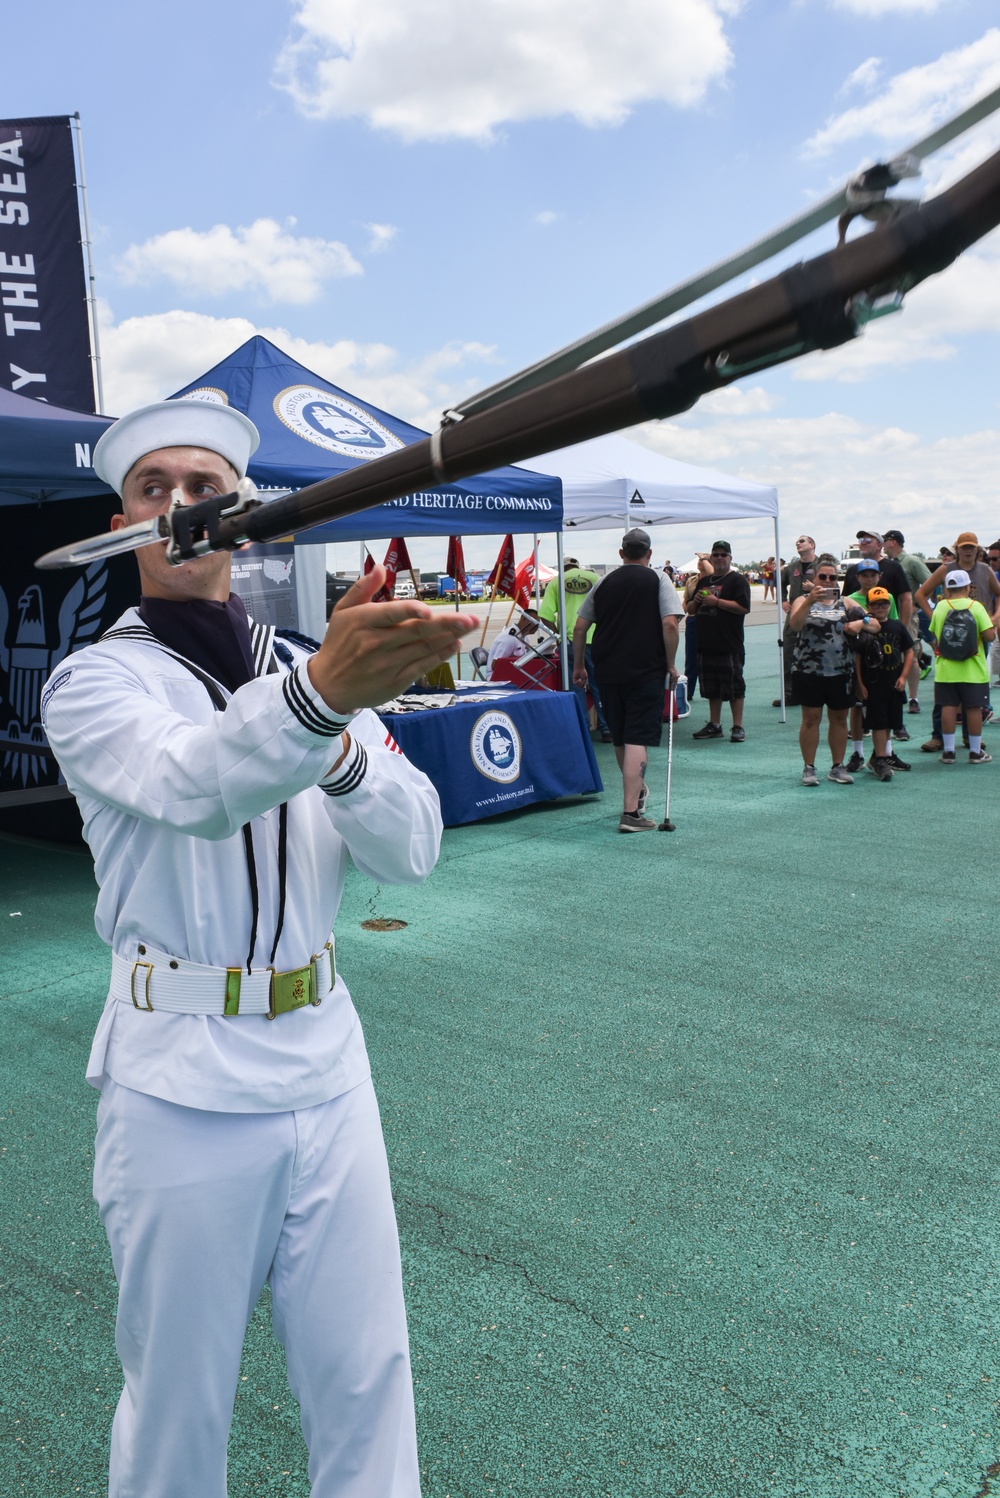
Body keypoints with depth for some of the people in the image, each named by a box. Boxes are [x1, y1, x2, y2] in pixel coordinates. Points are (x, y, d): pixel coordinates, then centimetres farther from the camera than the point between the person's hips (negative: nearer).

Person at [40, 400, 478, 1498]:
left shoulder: (314, 665, 7)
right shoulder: (93, 683, -5)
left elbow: (409, 850, -4)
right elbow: (189, 788, -29)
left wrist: (339, 747, -24)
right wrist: (320, 695, -48)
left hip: (324, 1060, 4)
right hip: (182, 1084, -3)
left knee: (365, 1382, 13)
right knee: (179, 1405, 13)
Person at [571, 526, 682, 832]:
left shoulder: (605, 581, 11)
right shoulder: (658, 580, -1)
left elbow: (579, 627, 9)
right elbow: (670, 624, -14)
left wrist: (579, 666, 18)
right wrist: (671, 664, -4)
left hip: (608, 671, 4)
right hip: (646, 671, -4)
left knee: (620, 737, 18)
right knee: (637, 739, -6)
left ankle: (636, 790, 40)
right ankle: (631, 812, -12)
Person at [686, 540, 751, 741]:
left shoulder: (737, 580, -3)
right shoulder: (705, 581, 19)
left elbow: (744, 607, -16)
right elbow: (690, 610, 23)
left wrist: (716, 602, -17)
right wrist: (695, 601, 0)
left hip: (729, 647, -7)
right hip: (706, 645, 7)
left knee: (733, 686, -3)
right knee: (712, 688, 12)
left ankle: (738, 727, 2)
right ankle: (714, 725, 20)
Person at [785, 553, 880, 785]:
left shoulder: (845, 603, 11)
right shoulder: (803, 601, 4)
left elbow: (875, 625, 6)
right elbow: (794, 625, -17)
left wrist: (861, 622, -15)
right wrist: (810, 601, -30)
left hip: (840, 672, 3)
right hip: (809, 671, -3)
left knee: (839, 718, 8)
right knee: (811, 718, -1)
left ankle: (838, 767, 19)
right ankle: (809, 768, 7)